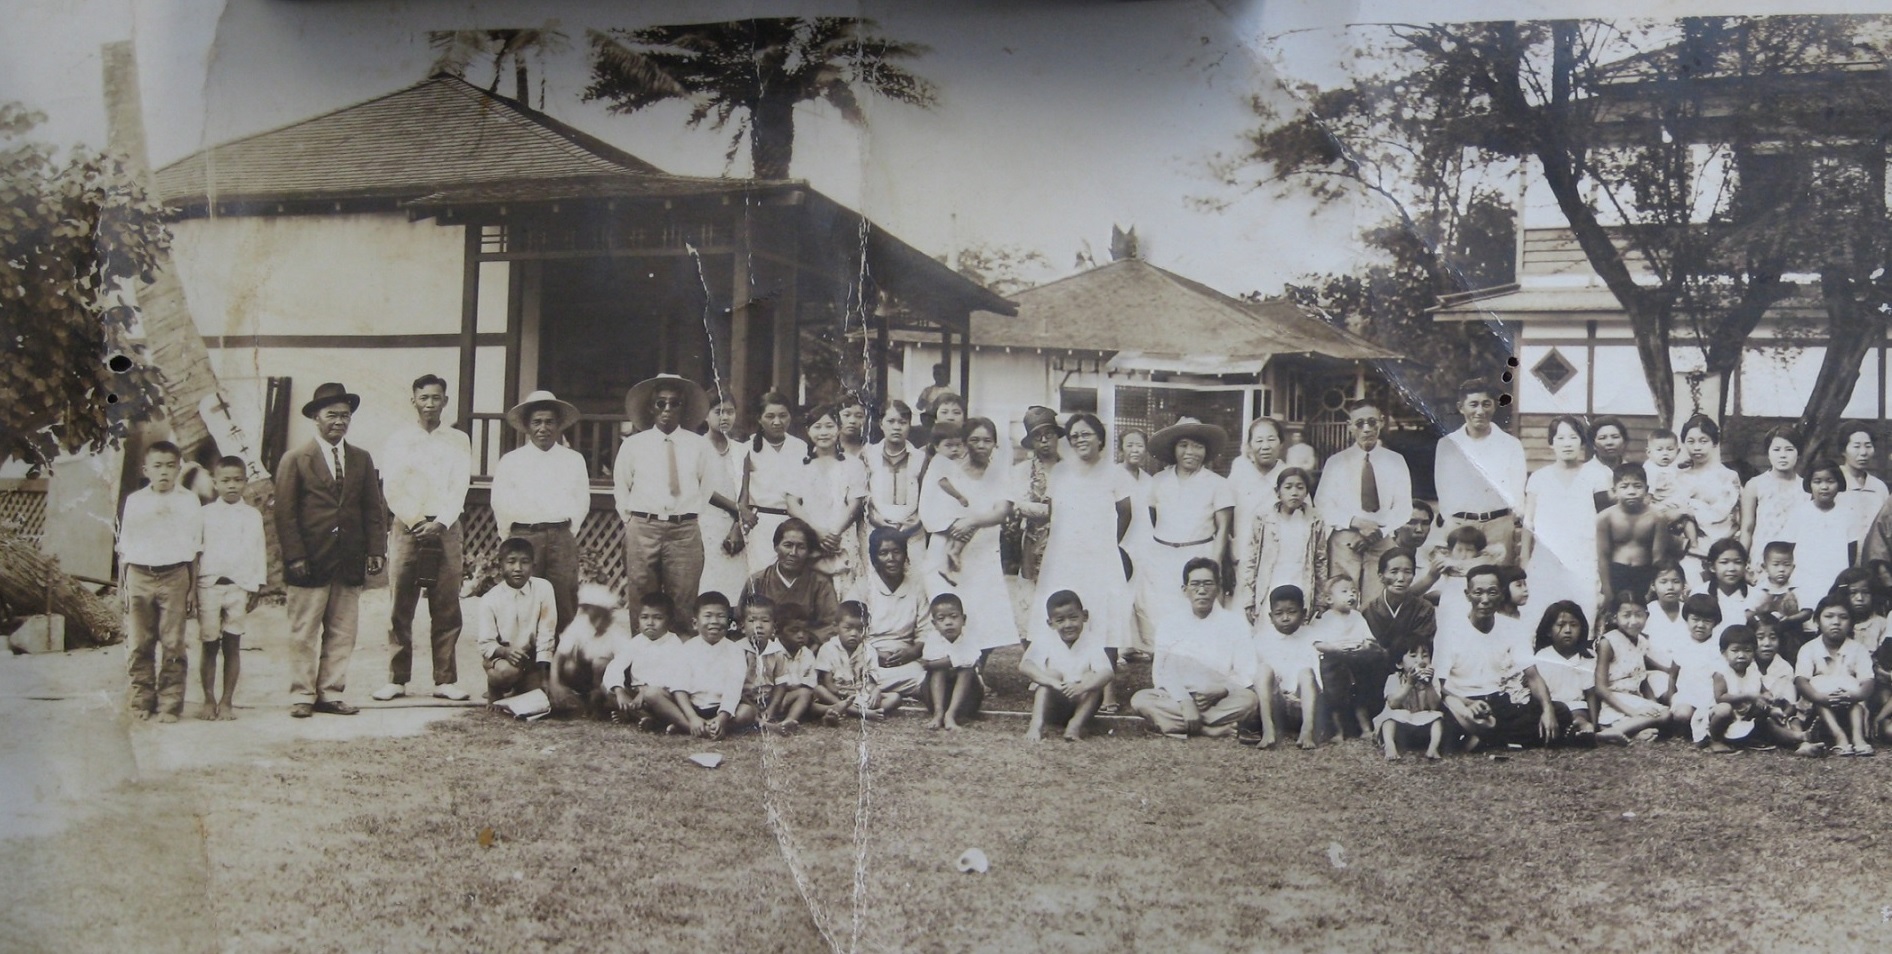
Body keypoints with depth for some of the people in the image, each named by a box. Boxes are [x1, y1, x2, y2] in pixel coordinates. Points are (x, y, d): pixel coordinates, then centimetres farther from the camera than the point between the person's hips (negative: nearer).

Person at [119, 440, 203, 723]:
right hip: (139, 575, 1)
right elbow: (124, 549, 13)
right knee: (138, 644, 1)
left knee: (173, 644, -3)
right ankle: (141, 702, 10)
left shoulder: (189, 502, 7)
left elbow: (194, 551, 8)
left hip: (174, 576, -1)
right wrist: (123, 587, 7)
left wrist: (193, 590, 3)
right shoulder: (134, 501, 11)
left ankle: (170, 704, 2)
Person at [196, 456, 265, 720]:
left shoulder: (252, 515, 7)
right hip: (209, 584, 0)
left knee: (232, 645, 1)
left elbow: (259, 552, 9)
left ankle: (227, 701, 7)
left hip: (239, 585, 0)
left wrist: (255, 589, 4)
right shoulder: (205, 513, 5)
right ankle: (209, 699, 9)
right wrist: (192, 587, 2)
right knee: (209, 644, 1)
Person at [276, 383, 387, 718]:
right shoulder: (295, 460, 1)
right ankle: (302, 696, 9)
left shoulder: (362, 460, 13)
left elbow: (374, 509, 12)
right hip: (311, 561, -4)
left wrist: (376, 550, 2)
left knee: (342, 633, 5)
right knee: (304, 633, 1)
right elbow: (285, 513, -3)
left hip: (351, 562, 4)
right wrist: (294, 556, -10)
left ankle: (330, 694, 13)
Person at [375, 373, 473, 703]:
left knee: (446, 610, -2)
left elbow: (460, 487, 2)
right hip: (406, 528, 0)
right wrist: (413, 521, -9)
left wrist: (440, 523, -11)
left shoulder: (458, 440, 11)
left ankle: (446, 679, 2)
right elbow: (391, 487, 3)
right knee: (400, 609, -2)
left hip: (446, 529, 0)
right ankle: (397, 679, 3)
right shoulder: (397, 440, 10)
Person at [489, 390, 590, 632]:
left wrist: (568, 533, 9)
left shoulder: (574, 460, 12)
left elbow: (582, 501, 12)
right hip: (524, 536, -1)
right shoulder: (511, 460, 8)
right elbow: (500, 503, 8)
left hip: (562, 537, 1)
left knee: (564, 603, -5)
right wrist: (512, 540, 9)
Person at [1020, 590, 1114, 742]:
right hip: (1051, 709, -1)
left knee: (1092, 678, -23)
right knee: (1052, 673, -25)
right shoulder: (1045, 644, -7)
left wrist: (1082, 686, -44)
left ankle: (1076, 724, -35)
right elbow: (1024, 666, -25)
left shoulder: (1091, 646, -6)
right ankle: (1037, 723, -37)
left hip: (1081, 705, 1)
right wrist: (1052, 681, -42)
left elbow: (1107, 672, -24)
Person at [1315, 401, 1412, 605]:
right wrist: (1356, 522, -13)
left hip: (1382, 542, 1)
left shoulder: (1395, 461, 12)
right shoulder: (1336, 462, 9)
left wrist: (1379, 532, -8)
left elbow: (1403, 507, 9)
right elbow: (1323, 504, 2)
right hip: (1345, 541, -1)